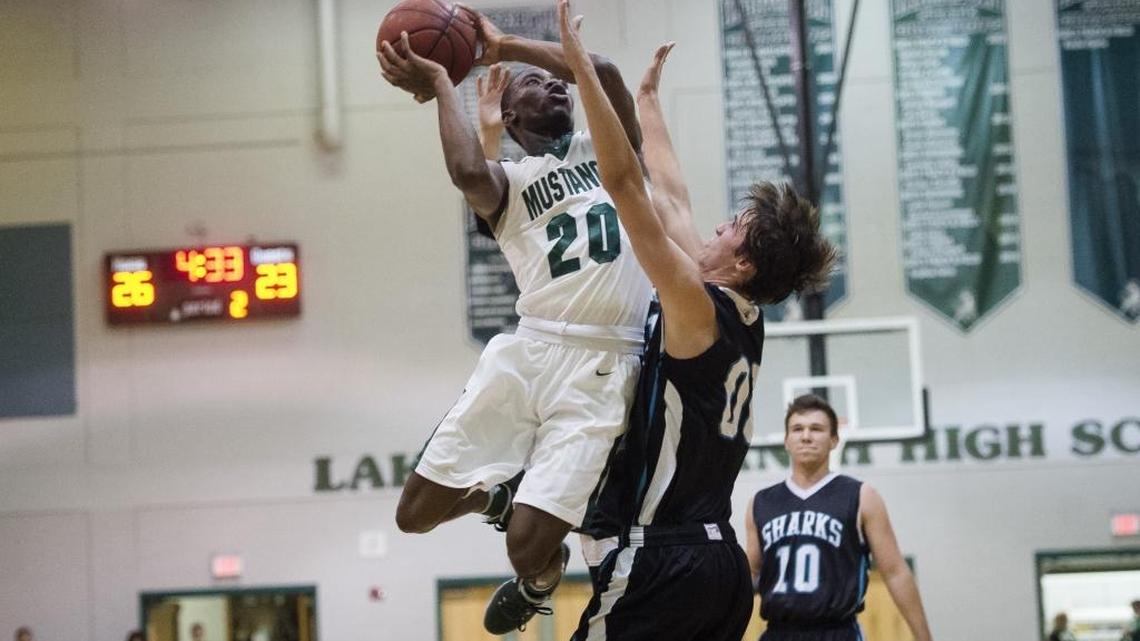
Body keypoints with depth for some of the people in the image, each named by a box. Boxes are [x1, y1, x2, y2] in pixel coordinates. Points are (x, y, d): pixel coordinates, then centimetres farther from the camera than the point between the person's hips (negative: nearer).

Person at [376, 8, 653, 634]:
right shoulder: (506, 181, 13)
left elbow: (605, 72, -2)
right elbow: (467, 172, -13)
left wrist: (506, 45, 7)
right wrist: (441, 83, 0)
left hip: (602, 367, -1)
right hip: (526, 352, 2)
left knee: (528, 549, -10)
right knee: (415, 514, 1)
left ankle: (538, 581, 29)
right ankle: (503, 493, 33)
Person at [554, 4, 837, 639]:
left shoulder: (698, 308, -10)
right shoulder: (742, 319, 12)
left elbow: (625, 183, -15)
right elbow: (670, 196, 25)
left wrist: (581, 63, -12)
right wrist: (648, 97, 36)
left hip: (661, 563, -9)